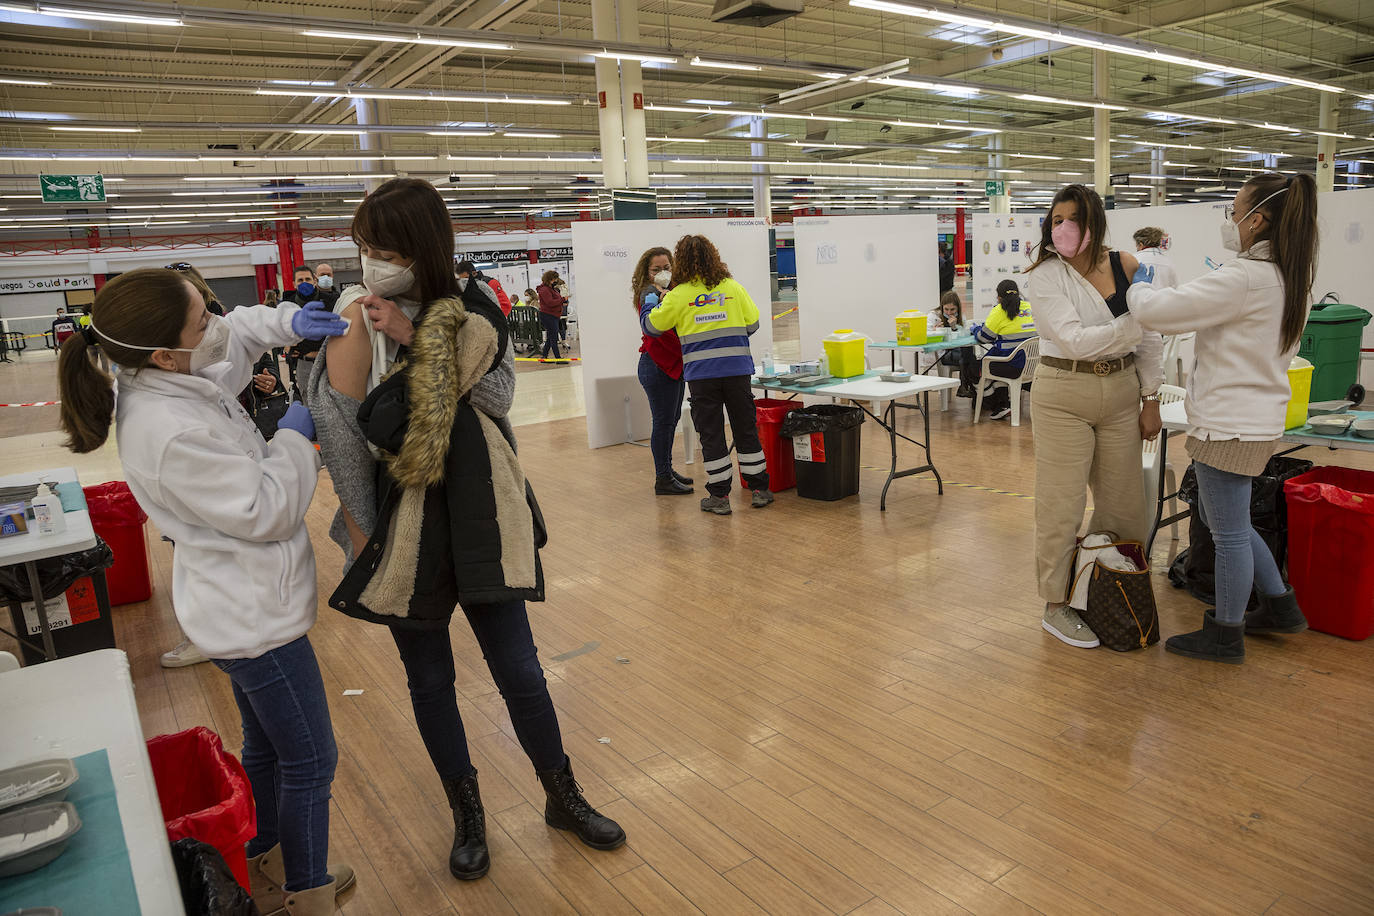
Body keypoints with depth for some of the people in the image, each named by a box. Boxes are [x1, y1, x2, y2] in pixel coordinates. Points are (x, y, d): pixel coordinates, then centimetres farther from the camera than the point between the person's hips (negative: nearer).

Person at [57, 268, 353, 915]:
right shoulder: (172, 433, -32)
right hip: (256, 619, -10)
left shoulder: (169, 378, -3)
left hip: (241, 610, 10)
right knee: (308, 764, 9)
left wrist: (287, 322, -2)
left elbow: (235, 334, 16)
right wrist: (293, 438, -12)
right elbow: (266, 512, -25)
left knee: (265, 749, 27)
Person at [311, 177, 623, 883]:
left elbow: (499, 395, -12)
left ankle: (563, 799, 29)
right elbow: (343, 439, -8)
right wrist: (363, 536, -6)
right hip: (403, 528, -1)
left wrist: (418, 342, -20)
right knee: (430, 679, 12)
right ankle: (467, 814, 34)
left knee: (518, 670, 7)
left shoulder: (474, 309, -2)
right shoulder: (358, 325, -10)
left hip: (478, 518, 2)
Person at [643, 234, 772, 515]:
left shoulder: (678, 295, -4)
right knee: (746, 429, 13)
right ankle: (759, 489, 20)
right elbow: (753, 323, 7)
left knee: (711, 434, 7)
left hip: (701, 373, -2)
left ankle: (719, 496, 11)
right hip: (737, 368, 2)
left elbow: (651, 326, 5)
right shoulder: (733, 287, 2)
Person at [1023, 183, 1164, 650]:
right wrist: (1138, 323, -23)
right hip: (1064, 394, -4)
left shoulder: (1126, 266, 3)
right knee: (1062, 505, 0)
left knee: (1123, 502, 12)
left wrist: (1151, 400, 7)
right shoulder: (1045, 275, -9)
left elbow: (1149, 340, 9)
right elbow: (1074, 340, -19)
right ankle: (1056, 606, 14)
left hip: (1121, 393, 5)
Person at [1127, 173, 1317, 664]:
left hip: (1231, 425, -10)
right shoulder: (1291, 277, 8)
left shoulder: (1244, 278, -23)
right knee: (1219, 518, 24)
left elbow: (1154, 311, -22)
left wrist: (1140, 285, -1)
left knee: (1229, 532, 4)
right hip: (1256, 417, 10)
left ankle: (1225, 636, 19)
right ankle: (1279, 605, 36)